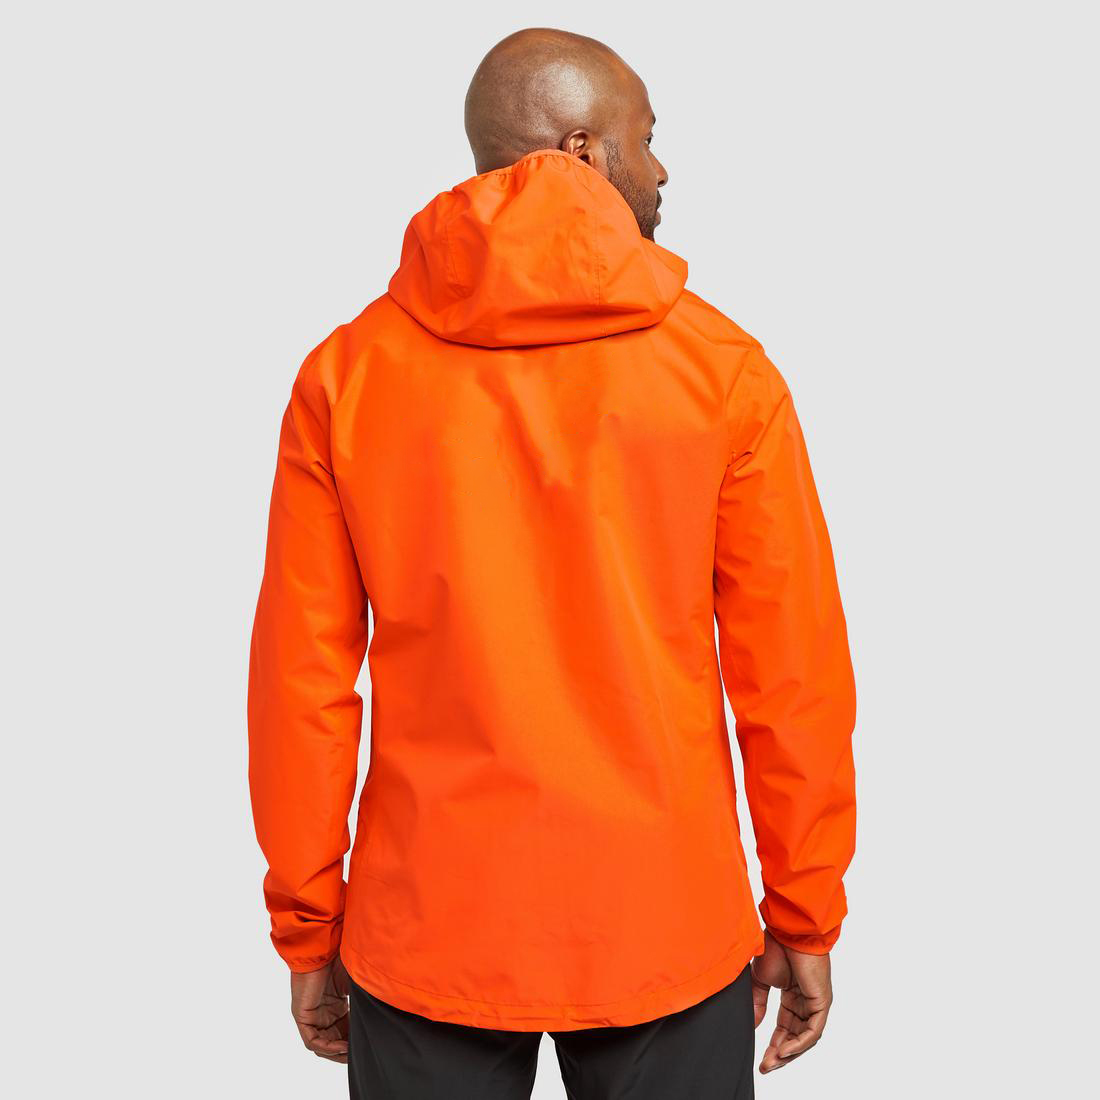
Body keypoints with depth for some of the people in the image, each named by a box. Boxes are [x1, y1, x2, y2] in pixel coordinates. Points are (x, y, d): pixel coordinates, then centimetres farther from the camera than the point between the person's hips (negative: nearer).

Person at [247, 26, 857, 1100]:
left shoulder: (345, 371, -4)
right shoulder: (725, 367, -7)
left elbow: (299, 679, -3)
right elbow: (793, 671, -5)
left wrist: (307, 931, 8)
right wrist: (805, 922, 7)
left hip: (425, 933, 1)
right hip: (667, 929, 0)